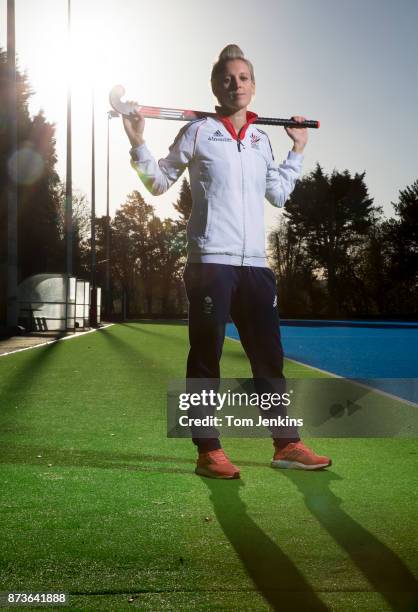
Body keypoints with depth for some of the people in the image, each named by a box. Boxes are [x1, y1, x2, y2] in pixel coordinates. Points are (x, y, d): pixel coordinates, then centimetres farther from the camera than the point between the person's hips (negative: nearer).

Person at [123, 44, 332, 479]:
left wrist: (297, 152, 26)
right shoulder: (198, 133, 2)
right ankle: (209, 451, 5)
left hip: (255, 263, 6)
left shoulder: (261, 140, 17)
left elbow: (278, 194, 26)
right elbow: (159, 183, 6)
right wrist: (138, 144, -7)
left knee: (269, 357, 9)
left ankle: (287, 445, 17)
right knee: (206, 358, -1)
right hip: (210, 262, -5)